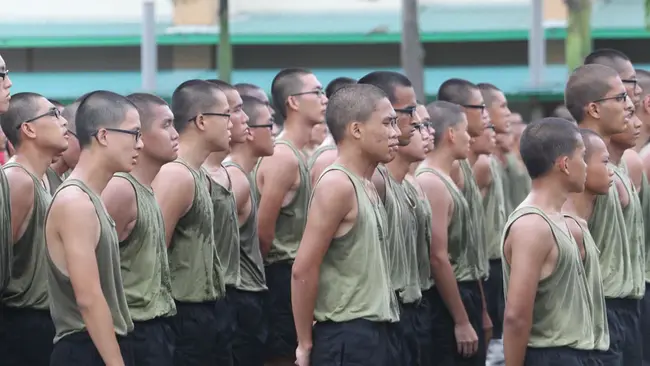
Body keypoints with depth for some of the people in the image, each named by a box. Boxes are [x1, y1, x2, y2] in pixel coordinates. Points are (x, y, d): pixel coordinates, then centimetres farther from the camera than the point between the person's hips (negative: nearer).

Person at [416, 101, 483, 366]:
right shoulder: (431, 183, -17)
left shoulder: (442, 179, 14)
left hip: (463, 293, 10)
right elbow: (438, 258, -21)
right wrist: (461, 321, -20)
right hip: (447, 302, -10)